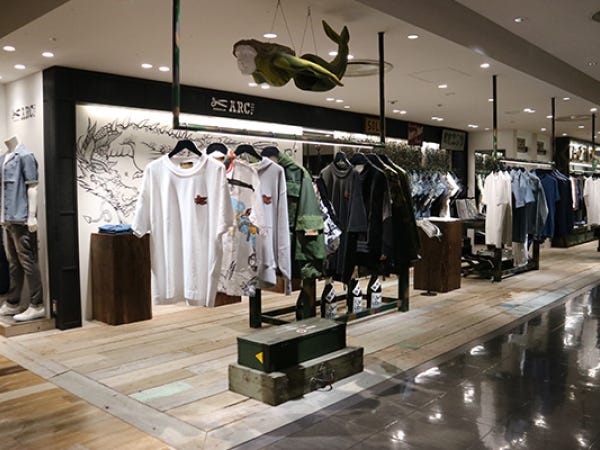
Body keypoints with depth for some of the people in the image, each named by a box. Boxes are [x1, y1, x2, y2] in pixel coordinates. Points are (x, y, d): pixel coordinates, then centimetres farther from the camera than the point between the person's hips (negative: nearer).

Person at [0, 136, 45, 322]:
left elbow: (32, 187, -12)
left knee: (27, 261, -5)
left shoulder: (25, 156, -8)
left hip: (21, 219, -8)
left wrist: (32, 216, -16)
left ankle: (37, 306, 2)